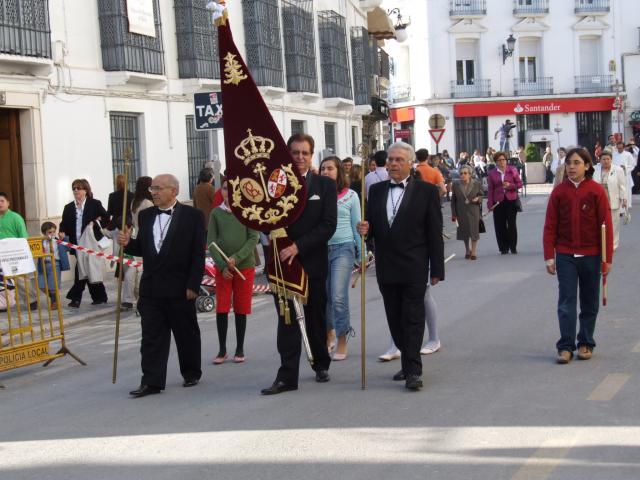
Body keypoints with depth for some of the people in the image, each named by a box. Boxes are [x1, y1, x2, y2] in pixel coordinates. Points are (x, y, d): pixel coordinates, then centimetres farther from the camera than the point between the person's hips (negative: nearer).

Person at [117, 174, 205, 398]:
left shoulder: (192, 215, -5)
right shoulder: (145, 216, 10)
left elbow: (198, 254, -7)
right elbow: (142, 249, 15)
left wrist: (193, 285, -12)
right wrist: (128, 243, -7)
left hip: (179, 288, -4)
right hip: (151, 288, 4)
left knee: (186, 334, 9)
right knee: (151, 337, 2)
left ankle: (191, 373, 26)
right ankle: (152, 382, 3)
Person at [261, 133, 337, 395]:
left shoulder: (325, 185, 0)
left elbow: (328, 225, -9)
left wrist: (298, 246, -18)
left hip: (312, 263, 0)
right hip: (282, 262, 0)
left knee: (316, 318, 13)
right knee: (286, 320, -1)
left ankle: (321, 364, 31)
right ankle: (287, 376, 0)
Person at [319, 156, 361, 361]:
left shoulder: (350, 196, 3)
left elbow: (356, 227, 8)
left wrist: (361, 255, 7)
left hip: (343, 249, -2)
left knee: (338, 297, -10)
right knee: (323, 296, 9)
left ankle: (342, 342, 2)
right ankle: (329, 335, 31)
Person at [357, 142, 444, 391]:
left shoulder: (426, 191, -3)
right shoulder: (377, 190, 9)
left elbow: (435, 233, -4)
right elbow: (372, 225, 15)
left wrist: (437, 269, -7)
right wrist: (365, 228, -10)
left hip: (414, 269, -5)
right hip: (386, 268, 5)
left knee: (413, 319, -5)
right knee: (395, 320, 11)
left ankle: (413, 371, -3)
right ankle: (408, 364, 24)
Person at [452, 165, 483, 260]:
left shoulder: (477, 184, -2)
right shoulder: (456, 185, 1)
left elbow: (481, 196, 8)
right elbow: (453, 200, 3)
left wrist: (478, 199, -17)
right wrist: (454, 214, -1)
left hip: (473, 212, -2)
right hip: (461, 212, 2)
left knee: (474, 231, -2)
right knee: (464, 232, 10)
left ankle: (474, 252, 11)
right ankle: (467, 250, 29)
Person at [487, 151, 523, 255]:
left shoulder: (512, 170, 3)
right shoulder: (492, 173, 5)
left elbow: (519, 183, 4)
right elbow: (490, 189, 4)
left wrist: (510, 185, -14)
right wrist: (490, 203, -2)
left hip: (511, 200, -1)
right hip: (498, 201, 1)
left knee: (511, 224, -2)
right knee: (500, 225, 1)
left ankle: (513, 247, 8)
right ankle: (504, 247, 10)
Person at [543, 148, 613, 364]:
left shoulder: (597, 191, -4)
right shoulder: (559, 191, 0)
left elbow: (606, 225, -3)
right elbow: (550, 226, 1)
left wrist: (607, 258, -5)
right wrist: (549, 256, -4)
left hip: (591, 255, 0)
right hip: (565, 255, 0)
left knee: (589, 302, 9)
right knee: (566, 301, -3)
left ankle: (586, 343, 21)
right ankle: (566, 346, 0)